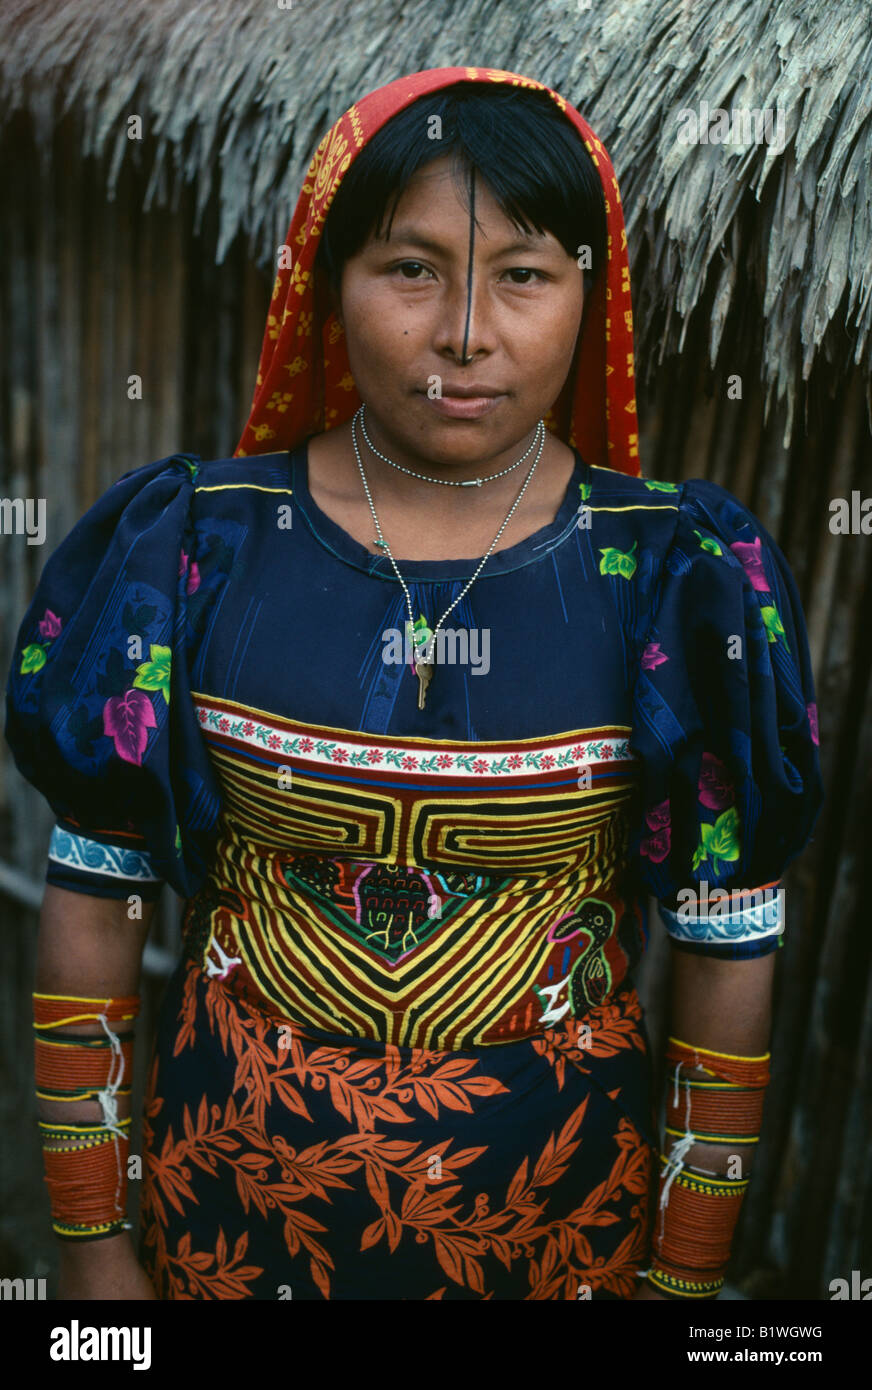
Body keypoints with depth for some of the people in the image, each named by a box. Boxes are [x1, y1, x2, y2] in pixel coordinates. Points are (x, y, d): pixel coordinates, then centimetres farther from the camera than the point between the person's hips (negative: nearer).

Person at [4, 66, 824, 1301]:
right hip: (235, 1196, 1)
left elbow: (728, 951, -6)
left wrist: (687, 1275, -1)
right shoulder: (192, 546, -12)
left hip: (561, 1206, 0)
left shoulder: (680, 575, -13)